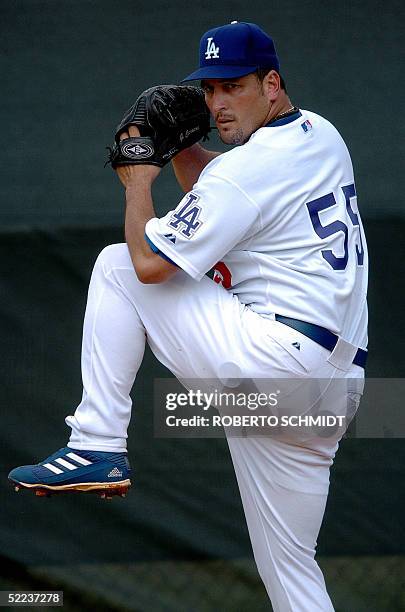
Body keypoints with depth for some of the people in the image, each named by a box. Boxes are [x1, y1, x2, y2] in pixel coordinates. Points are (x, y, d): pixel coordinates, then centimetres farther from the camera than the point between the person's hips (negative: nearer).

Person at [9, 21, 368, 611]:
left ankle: (98, 447, -3)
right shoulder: (322, 136, 17)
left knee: (118, 264, 0)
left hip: (275, 357, -9)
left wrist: (138, 181, 6)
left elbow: (149, 262, -10)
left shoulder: (251, 166, -11)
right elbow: (213, 185, 34)